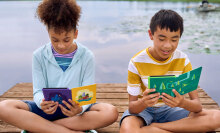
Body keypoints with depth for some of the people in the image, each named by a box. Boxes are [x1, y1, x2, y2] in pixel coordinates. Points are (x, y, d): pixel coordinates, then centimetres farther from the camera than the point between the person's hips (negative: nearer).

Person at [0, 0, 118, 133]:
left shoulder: (87, 57, -4)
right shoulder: (39, 55, 0)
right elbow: (38, 91, -2)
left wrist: (80, 109, -32)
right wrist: (42, 103, -28)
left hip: (74, 108, 0)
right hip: (48, 108, 1)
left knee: (111, 112, -30)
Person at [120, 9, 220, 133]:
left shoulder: (183, 60, -8)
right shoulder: (137, 62, -16)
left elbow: (198, 106, -12)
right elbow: (132, 107, -14)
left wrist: (182, 103, -36)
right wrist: (143, 102, -39)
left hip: (170, 109, 3)